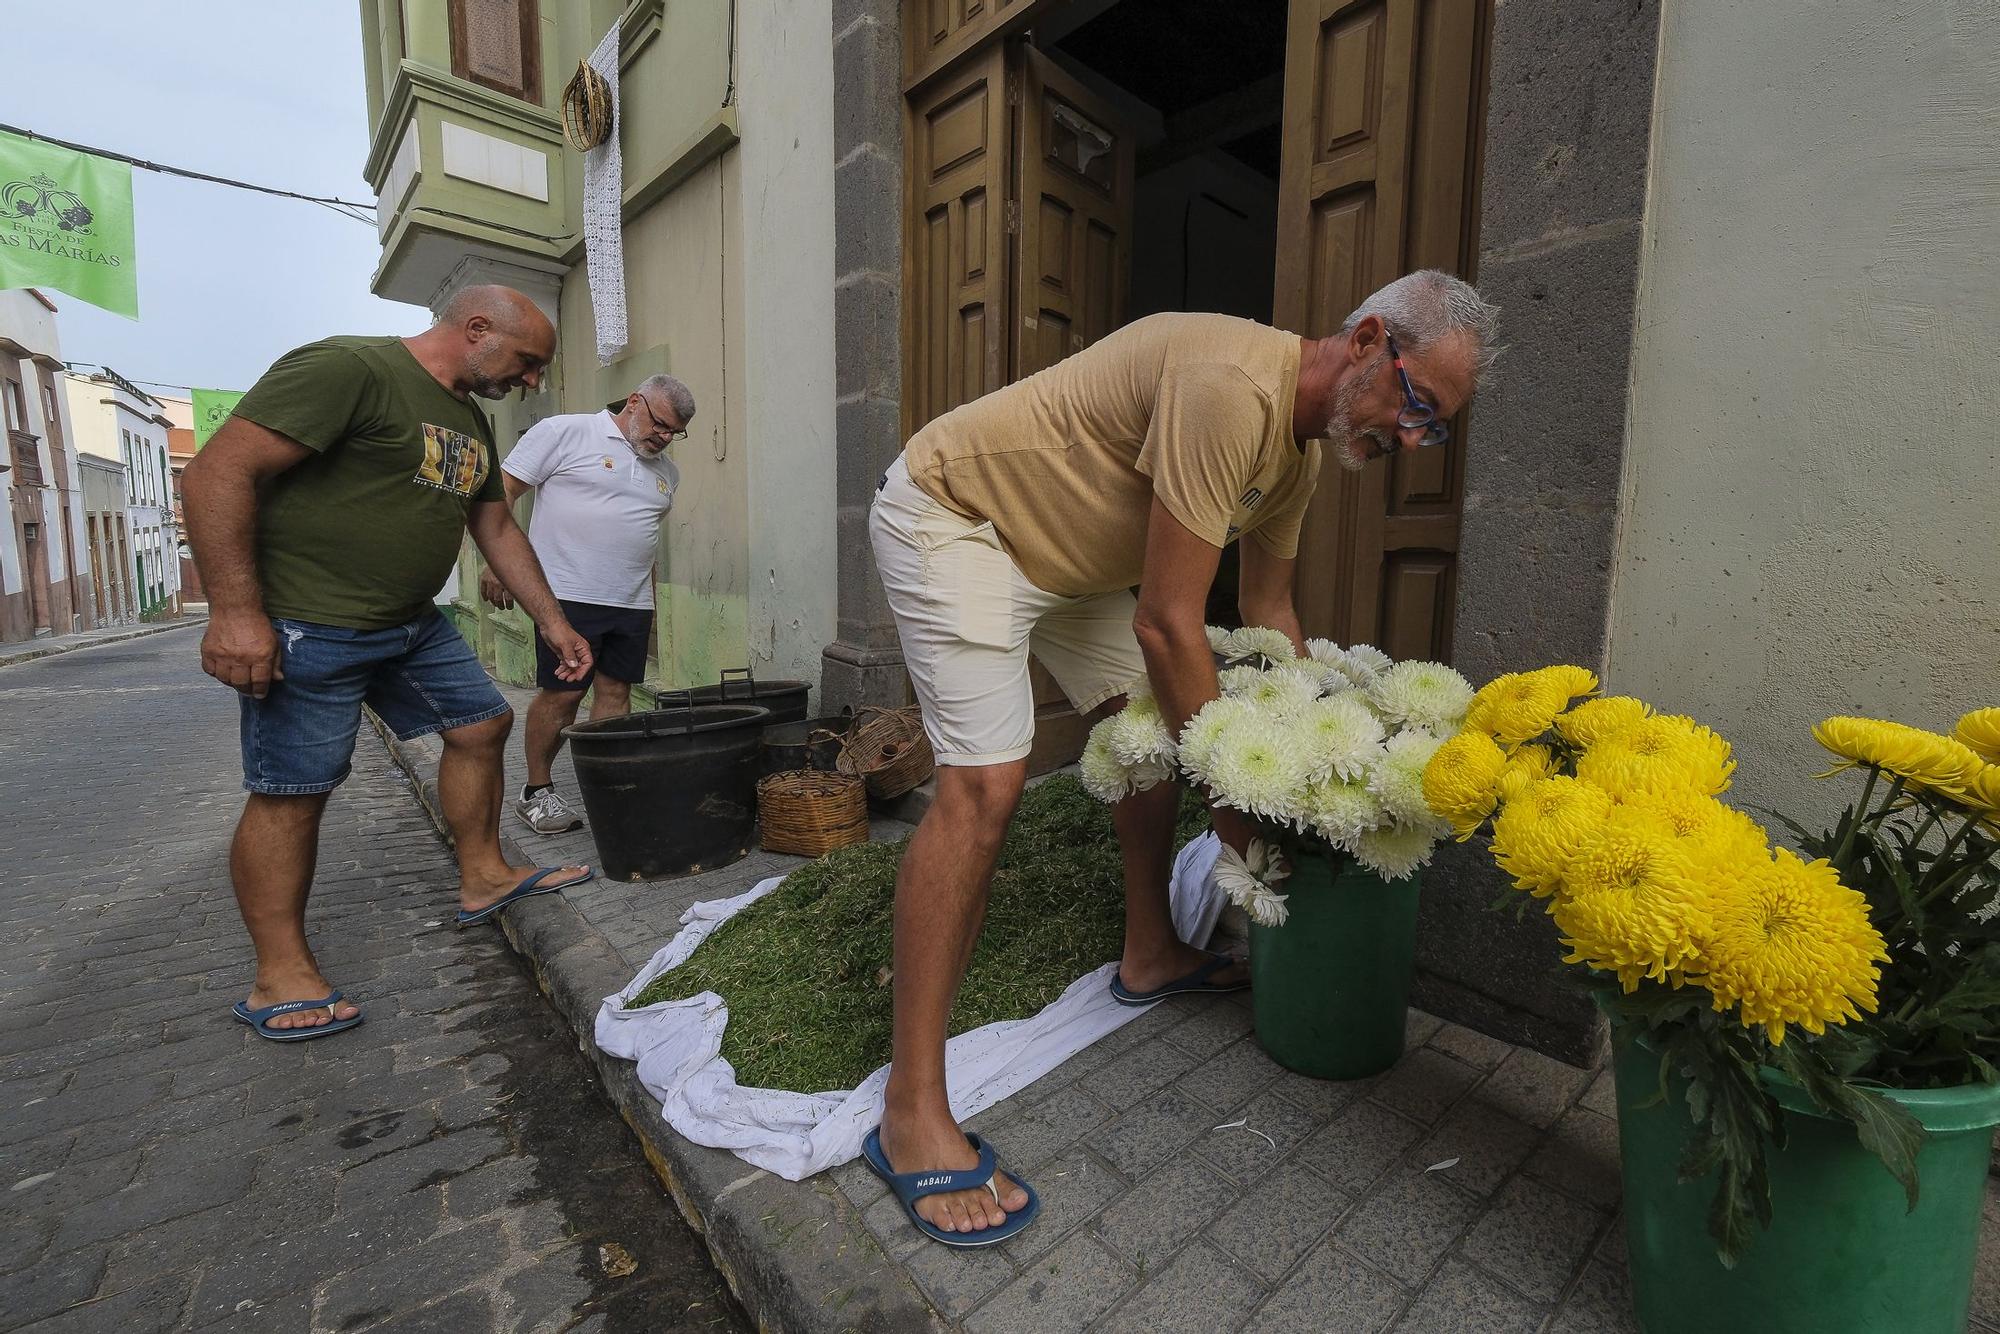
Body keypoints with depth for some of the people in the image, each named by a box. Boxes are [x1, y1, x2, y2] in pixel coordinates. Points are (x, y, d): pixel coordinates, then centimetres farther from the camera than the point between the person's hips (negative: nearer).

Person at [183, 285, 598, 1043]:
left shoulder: (471, 422, 13)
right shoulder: (345, 369, -15)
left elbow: (497, 530, 18)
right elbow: (219, 472, -20)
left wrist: (552, 621, 15)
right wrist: (235, 610, -24)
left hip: (413, 624, 9)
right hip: (306, 628, -9)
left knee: (480, 725, 10)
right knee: (292, 792, -1)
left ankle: (482, 879, 25)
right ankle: (280, 978, 11)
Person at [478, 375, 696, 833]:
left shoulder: (666, 472, 17)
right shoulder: (564, 433, -1)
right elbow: (502, 490, -3)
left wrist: (650, 606, 22)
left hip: (632, 605, 6)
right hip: (569, 594, -6)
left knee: (615, 692, 6)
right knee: (562, 694, -2)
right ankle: (536, 791, 15)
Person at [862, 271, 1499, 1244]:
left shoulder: (1300, 449, 3)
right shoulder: (1232, 386, -29)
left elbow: (1268, 609, 12)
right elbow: (1168, 625, -30)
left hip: (1061, 549, 10)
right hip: (952, 516, -9)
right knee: (985, 783, -21)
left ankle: (1150, 956, 28)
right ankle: (911, 1113, -11)